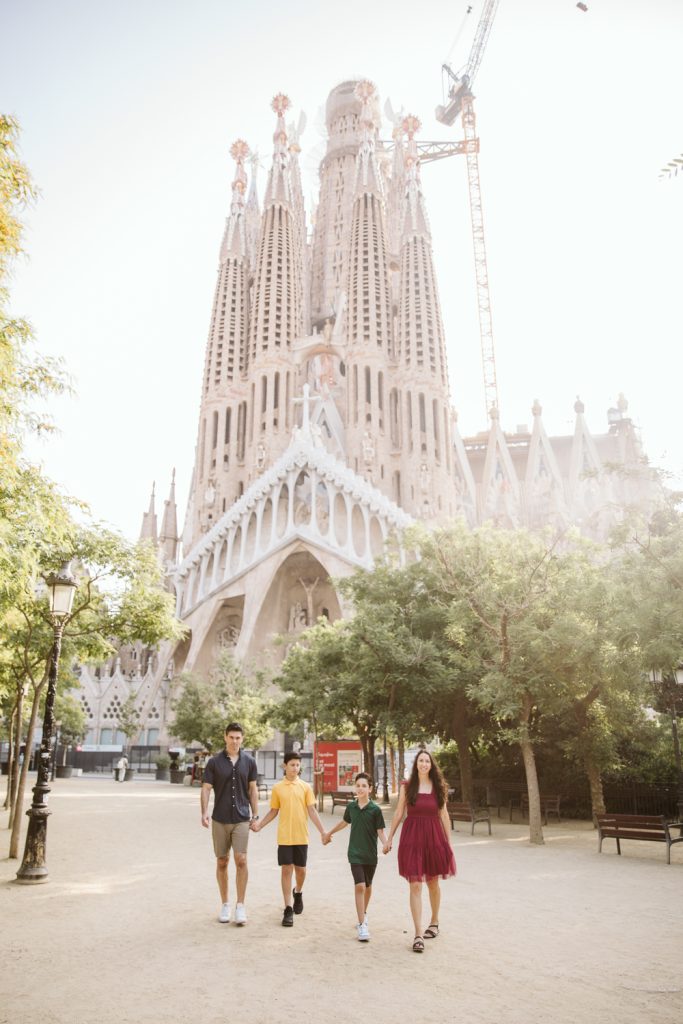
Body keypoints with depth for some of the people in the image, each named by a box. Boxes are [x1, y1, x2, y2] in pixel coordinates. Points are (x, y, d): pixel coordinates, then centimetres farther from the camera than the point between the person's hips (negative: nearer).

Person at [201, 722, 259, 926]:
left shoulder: (249, 761, 1)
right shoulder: (214, 762, -3)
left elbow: (252, 789, 8)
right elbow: (206, 788, -3)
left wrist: (255, 815, 6)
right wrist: (204, 813, -16)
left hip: (241, 819, 0)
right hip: (220, 819, 0)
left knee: (241, 861, -8)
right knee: (222, 862, 8)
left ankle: (240, 906, 2)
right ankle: (225, 904, 22)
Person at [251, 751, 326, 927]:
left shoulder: (305, 787, 0)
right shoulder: (277, 788, -1)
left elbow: (312, 811, -1)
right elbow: (274, 811, 7)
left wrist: (322, 831, -7)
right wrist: (260, 825, -3)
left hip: (301, 836, 1)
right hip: (284, 837, -1)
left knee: (300, 869, 10)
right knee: (286, 870, 0)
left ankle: (297, 893, 40)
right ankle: (288, 909, 9)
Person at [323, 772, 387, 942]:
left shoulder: (375, 809, -11)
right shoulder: (351, 806, -2)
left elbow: (380, 831, -10)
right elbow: (344, 822, 18)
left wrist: (386, 844, -30)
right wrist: (329, 833, 31)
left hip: (370, 854, 0)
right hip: (355, 853, 0)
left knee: (367, 886, 16)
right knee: (359, 886, -12)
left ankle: (363, 914, 41)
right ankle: (362, 925, -9)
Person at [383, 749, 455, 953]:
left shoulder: (438, 787, 3)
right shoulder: (407, 786, 0)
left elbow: (444, 815, 7)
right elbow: (399, 814, 4)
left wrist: (449, 841, 7)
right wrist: (389, 838, 5)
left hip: (434, 836, 2)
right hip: (412, 837, -2)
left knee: (433, 883, 16)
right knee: (415, 886, -5)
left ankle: (434, 922, 38)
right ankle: (418, 934, 0)